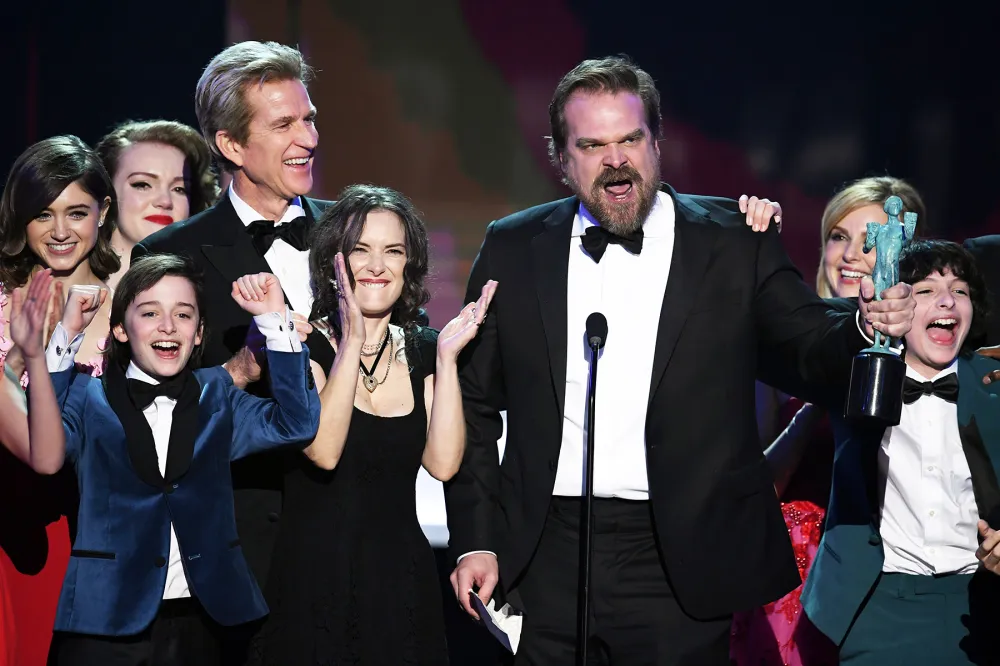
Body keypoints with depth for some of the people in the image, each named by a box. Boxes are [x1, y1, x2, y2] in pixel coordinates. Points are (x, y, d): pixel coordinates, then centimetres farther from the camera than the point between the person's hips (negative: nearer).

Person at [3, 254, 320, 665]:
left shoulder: (216, 395, 10)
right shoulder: (88, 397, 3)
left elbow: (295, 425, -5)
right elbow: (46, 458, -17)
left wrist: (275, 322, -12)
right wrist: (50, 347, -28)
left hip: (196, 621, 2)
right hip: (103, 623, -2)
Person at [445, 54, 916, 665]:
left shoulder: (736, 244, 2)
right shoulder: (513, 249, 6)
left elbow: (812, 360, -4)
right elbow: (476, 405, 10)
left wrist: (867, 328, -26)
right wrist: (475, 541, 3)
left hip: (681, 568, -2)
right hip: (547, 561, 2)